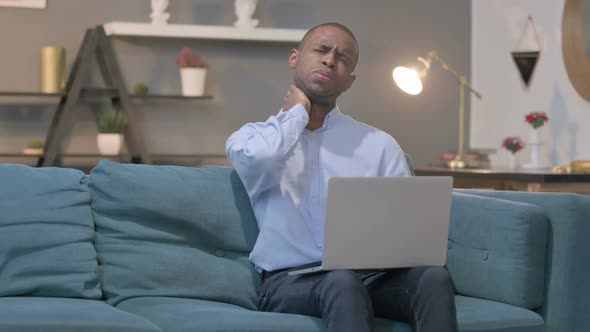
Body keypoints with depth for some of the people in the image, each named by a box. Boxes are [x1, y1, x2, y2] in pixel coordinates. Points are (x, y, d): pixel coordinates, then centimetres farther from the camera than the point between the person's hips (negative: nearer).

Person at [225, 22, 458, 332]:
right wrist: (297, 111, 3)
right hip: (290, 280, -2)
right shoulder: (254, 136, 11)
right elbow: (256, 158, -17)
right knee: (342, 283, -37)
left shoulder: (379, 143, 16)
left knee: (433, 276, -30)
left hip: (369, 275, 3)